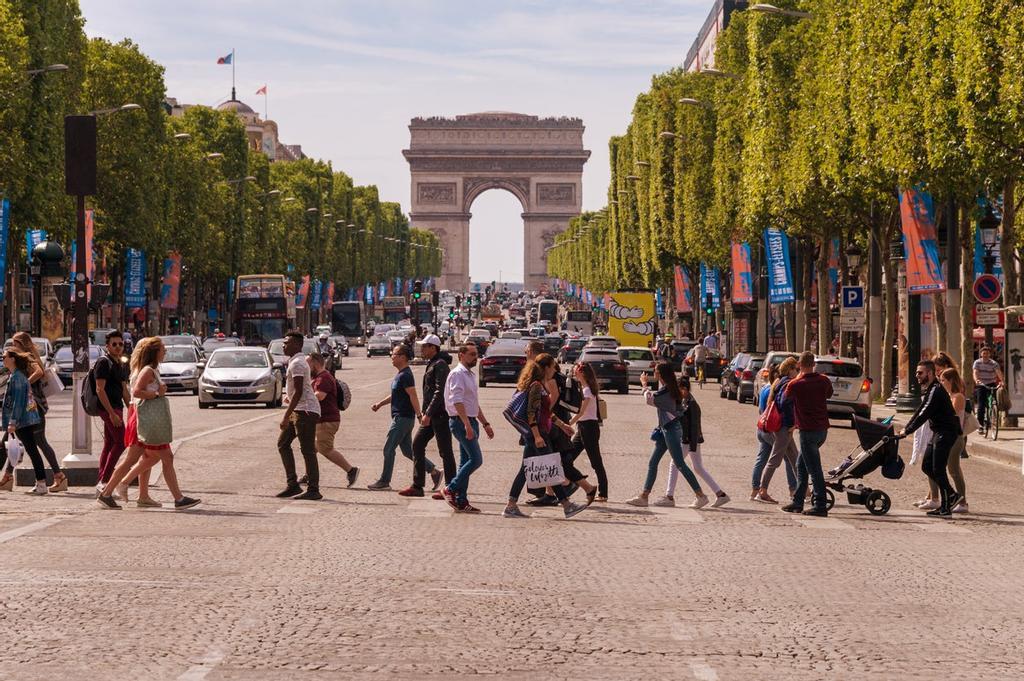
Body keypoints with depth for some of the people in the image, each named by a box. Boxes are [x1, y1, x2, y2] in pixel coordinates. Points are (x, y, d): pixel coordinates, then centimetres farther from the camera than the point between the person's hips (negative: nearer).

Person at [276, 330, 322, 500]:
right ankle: (292, 485, 14)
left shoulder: (297, 363, -15)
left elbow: (298, 392, -22)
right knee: (283, 443, 12)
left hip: (306, 410, -11)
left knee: (307, 451, -8)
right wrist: (289, 415, 26)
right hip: (299, 410, 11)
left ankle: (313, 490, -4)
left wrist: (286, 416, -23)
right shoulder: (295, 362, 18)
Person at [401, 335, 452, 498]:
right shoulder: (431, 365, 17)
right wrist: (425, 413, 20)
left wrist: (428, 414, -24)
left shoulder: (440, 365, -14)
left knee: (445, 451, -4)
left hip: (440, 415, -10)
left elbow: (440, 392, -22)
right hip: (431, 416, 10)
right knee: (417, 445, 8)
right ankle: (417, 486, 10)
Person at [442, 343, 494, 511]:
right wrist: (467, 425, -30)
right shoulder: (457, 374, -12)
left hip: (471, 422, 10)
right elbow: (457, 401, -22)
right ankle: (451, 489, -7)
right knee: (476, 459, -15)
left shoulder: (471, 375, 18)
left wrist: (485, 424, 24)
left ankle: (461, 501, 11)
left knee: (466, 462, 9)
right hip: (461, 421, -10)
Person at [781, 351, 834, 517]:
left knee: (814, 469, -5)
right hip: (822, 428, 7)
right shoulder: (823, 380, 1)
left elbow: (785, 397, 9)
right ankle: (797, 502, 21)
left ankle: (820, 506, -6)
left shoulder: (796, 384, -13)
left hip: (808, 430, -7)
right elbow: (829, 394, 23)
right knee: (801, 465, 17)